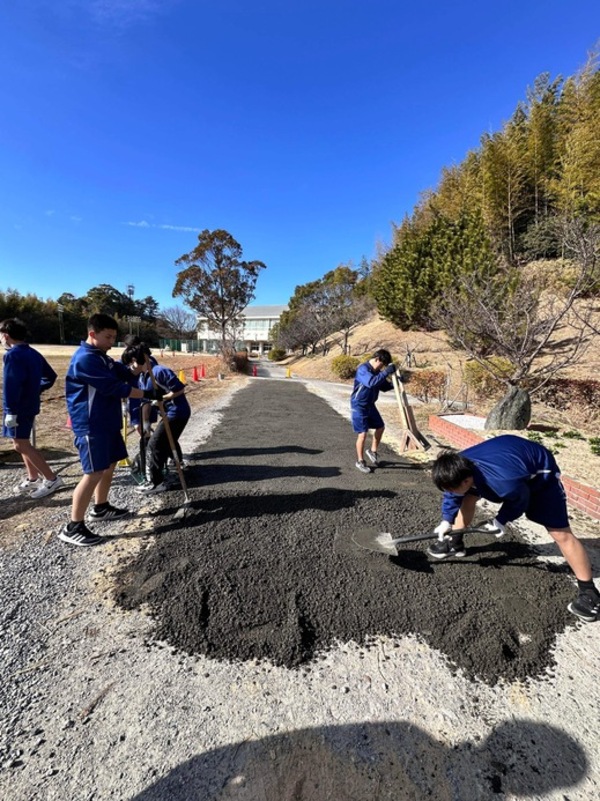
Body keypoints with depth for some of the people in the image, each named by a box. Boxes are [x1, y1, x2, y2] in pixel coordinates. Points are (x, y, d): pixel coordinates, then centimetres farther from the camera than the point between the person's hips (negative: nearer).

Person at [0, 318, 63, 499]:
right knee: (23, 443, 18)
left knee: (21, 445, -4)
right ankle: (33, 479, 25)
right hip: (30, 405, 9)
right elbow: (50, 376, 18)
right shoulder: (33, 353, 12)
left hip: (19, 408, -9)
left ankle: (52, 479, -3)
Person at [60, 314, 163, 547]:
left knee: (110, 465, 18)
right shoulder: (85, 359, -19)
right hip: (91, 426, -10)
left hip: (107, 422, 10)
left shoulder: (102, 357, 14)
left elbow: (123, 374, 9)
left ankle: (101, 508, 35)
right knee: (95, 473, -9)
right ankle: (73, 527, 3)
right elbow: (113, 387, -23)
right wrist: (147, 394, -20)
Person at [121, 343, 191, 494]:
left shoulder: (159, 371, -24)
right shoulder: (142, 378, 5)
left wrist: (161, 398, -23)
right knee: (168, 439, 32)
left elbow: (180, 389, -23)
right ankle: (177, 462, 58)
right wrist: (144, 423, 9)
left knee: (154, 445, -9)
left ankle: (155, 482, -1)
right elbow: (145, 400, 9)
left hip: (177, 412, -10)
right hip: (169, 413, 10)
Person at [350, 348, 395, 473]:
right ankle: (360, 461, 9)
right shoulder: (363, 369, -20)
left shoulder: (377, 371, 6)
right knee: (363, 433, -6)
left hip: (370, 405, 9)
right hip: (359, 406, -9)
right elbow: (371, 382, -38)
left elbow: (384, 387, 13)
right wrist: (386, 372, -37)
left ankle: (372, 451, 35)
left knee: (380, 427, 16)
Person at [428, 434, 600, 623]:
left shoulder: (505, 483, -45)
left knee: (561, 533, -7)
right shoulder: (460, 467, -27)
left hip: (540, 473, -6)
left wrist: (501, 521, -11)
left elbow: (520, 500, -19)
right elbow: (452, 495, -4)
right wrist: (447, 520, -9)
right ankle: (455, 543, 22)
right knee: (469, 498, 6)